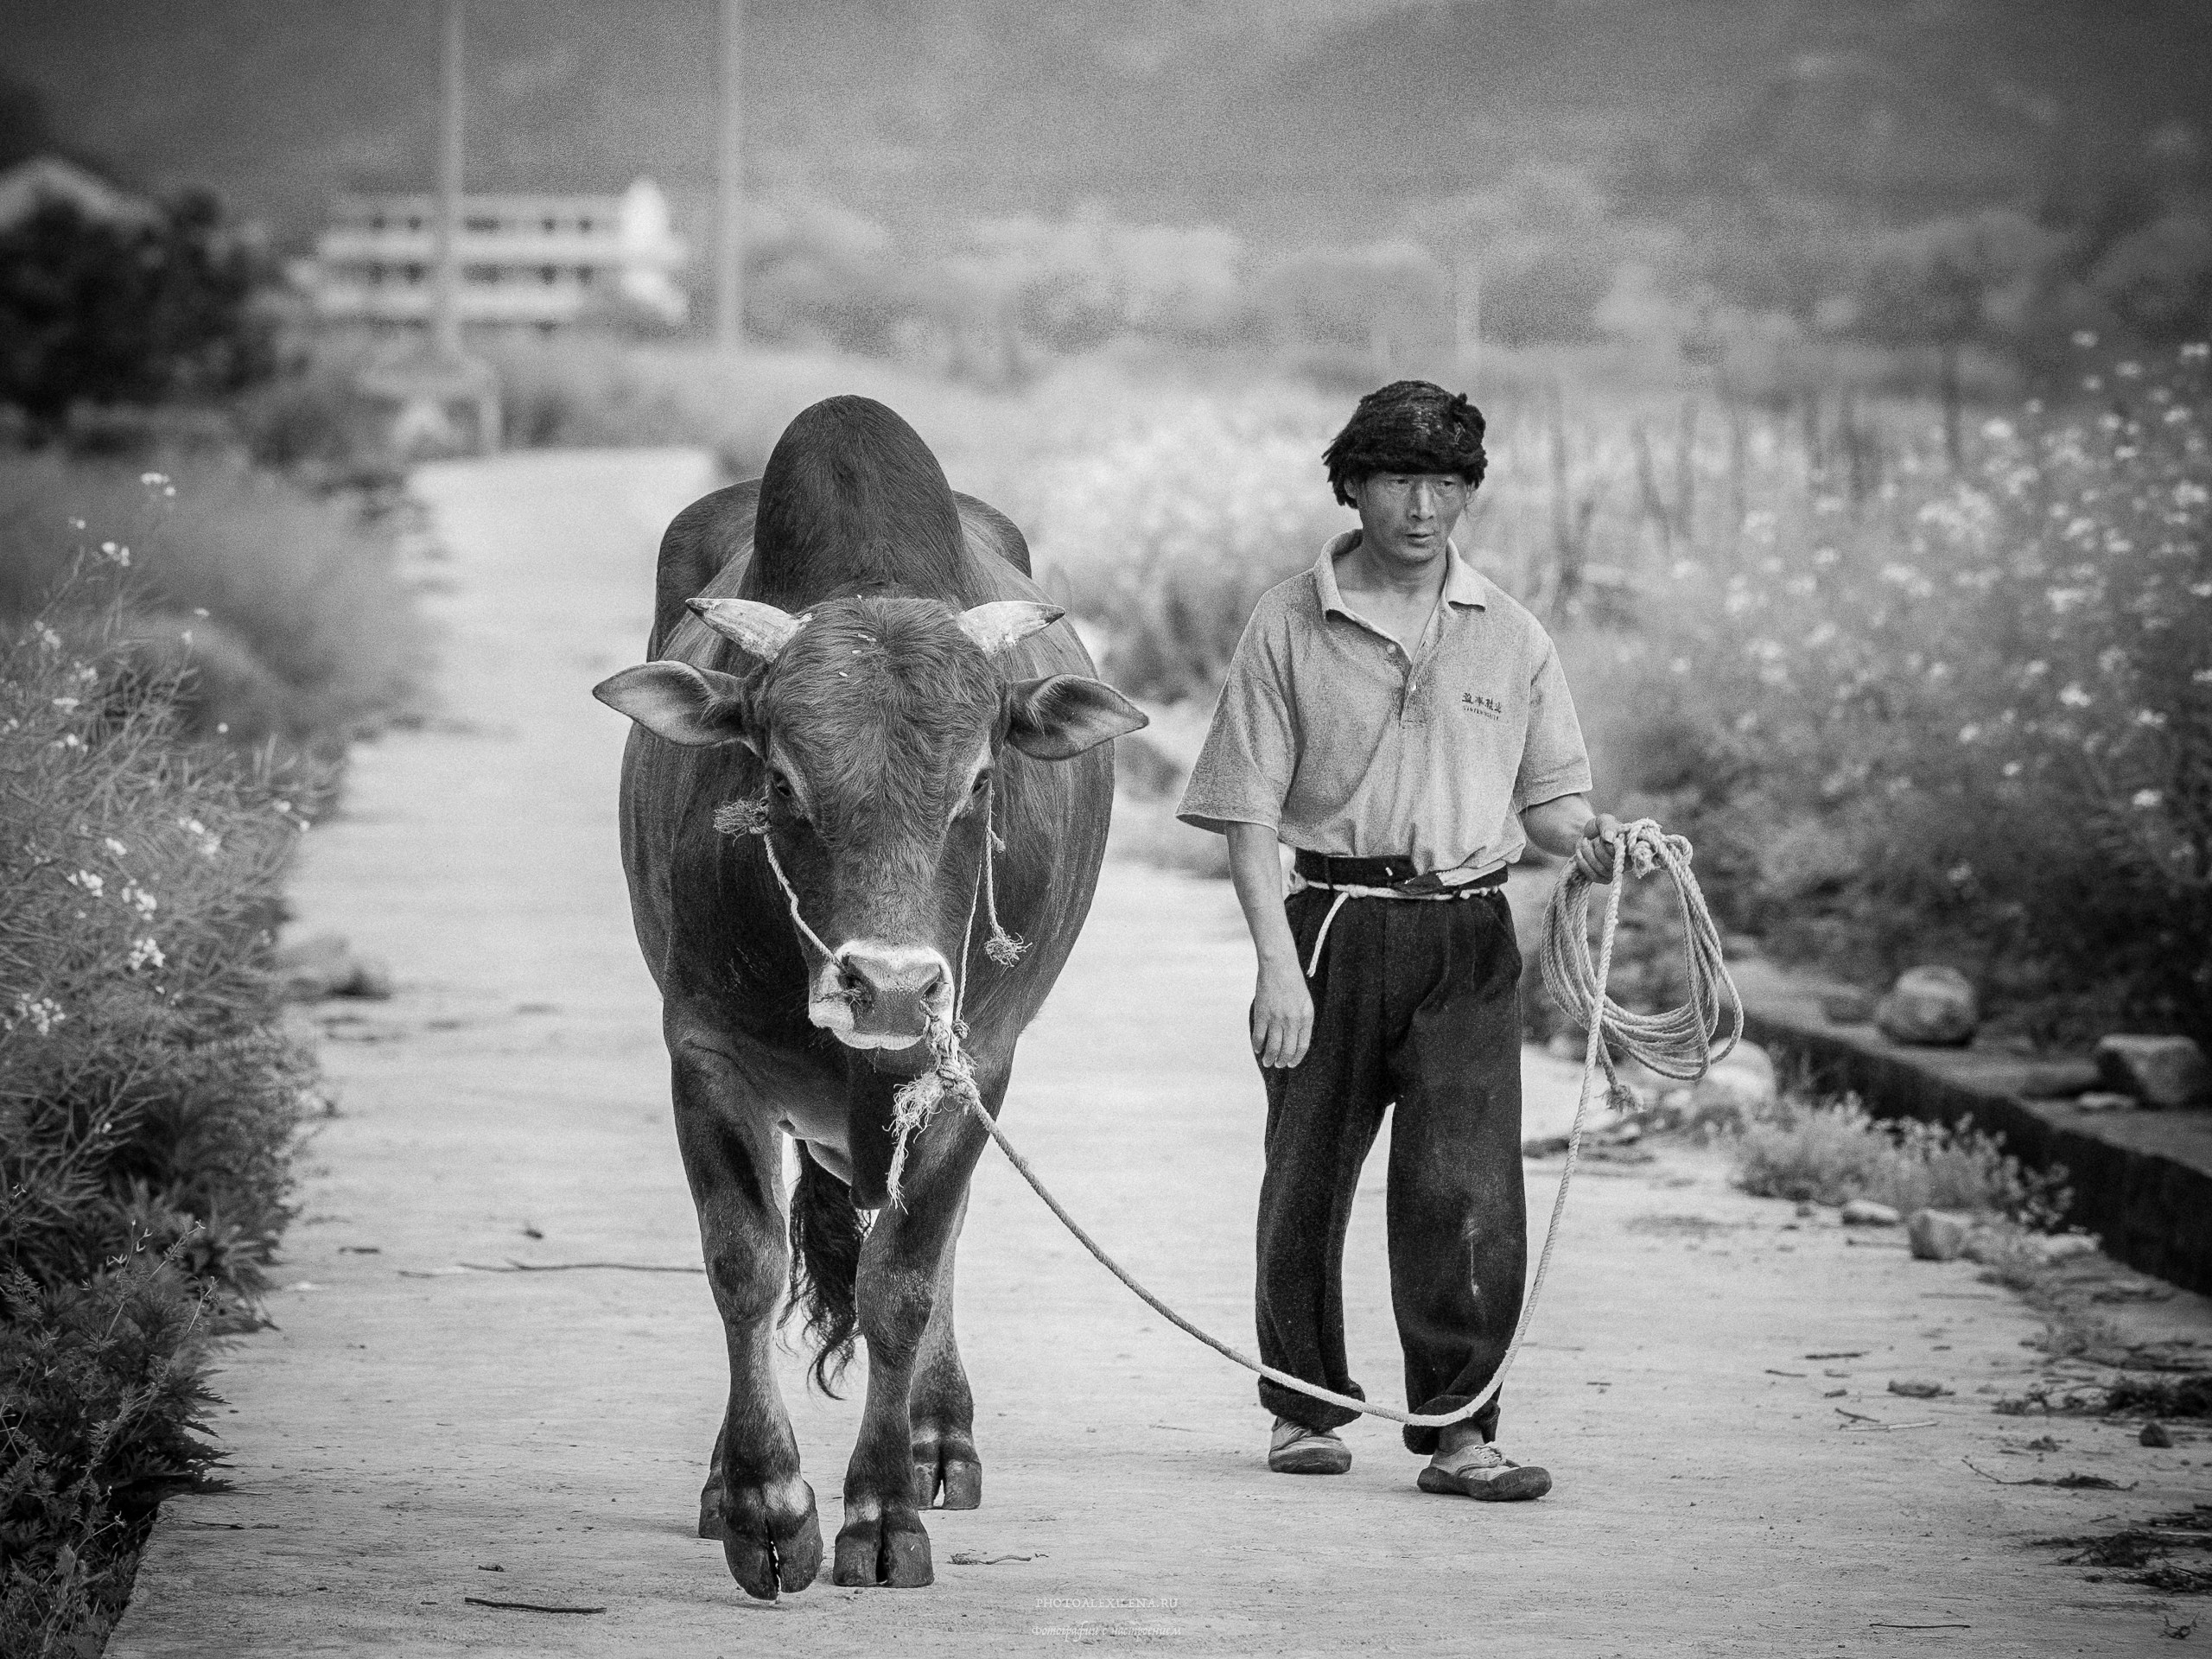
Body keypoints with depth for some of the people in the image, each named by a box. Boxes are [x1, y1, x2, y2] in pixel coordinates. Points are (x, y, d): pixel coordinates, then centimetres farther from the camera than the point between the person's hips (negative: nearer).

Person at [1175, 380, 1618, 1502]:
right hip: (1331, 927, -1)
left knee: (1467, 1188, -11)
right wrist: (1277, 959, -10)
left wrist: (1582, 839, -10)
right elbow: (1248, 809, -1)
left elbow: (1548, 796, 14)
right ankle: (1305, 1409, 25)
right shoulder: (1289, 627, 2)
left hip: (1467, 940, 1)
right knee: (1308, 1178, 7)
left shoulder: (1509, 638, 9)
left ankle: (1458, 1431, -7)